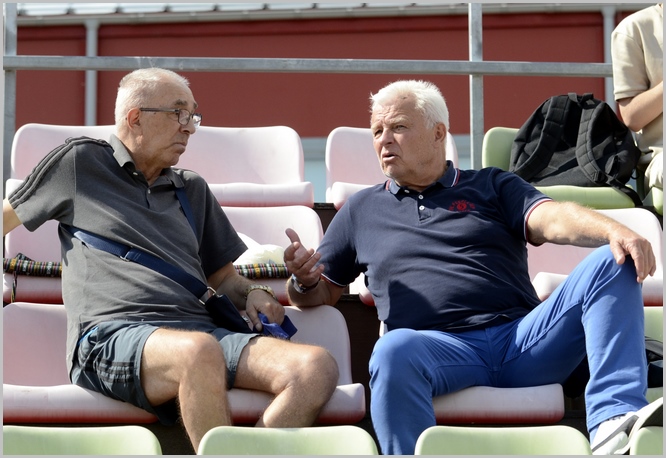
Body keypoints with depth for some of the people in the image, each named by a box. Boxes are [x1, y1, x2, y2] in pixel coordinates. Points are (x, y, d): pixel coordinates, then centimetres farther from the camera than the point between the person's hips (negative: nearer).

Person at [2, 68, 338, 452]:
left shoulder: (193, 189, 29)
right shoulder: (79, 163, 15)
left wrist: (251, 294, 10)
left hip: (201, 330, 6)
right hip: (113, 333, -5)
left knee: (317, 367, -24)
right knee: (199, 351, -43)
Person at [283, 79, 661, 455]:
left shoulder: (493, 186, 22)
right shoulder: (361, 210, 25)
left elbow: (553, 220, 4)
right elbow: (322, 292, 26)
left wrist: (615, 231, -18)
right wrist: (304, 280, -1)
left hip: (523, 337, 2)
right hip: (439, 347, -1)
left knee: (613, 264, -20)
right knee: (394, 350, -38)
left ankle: (613, 420, -35)